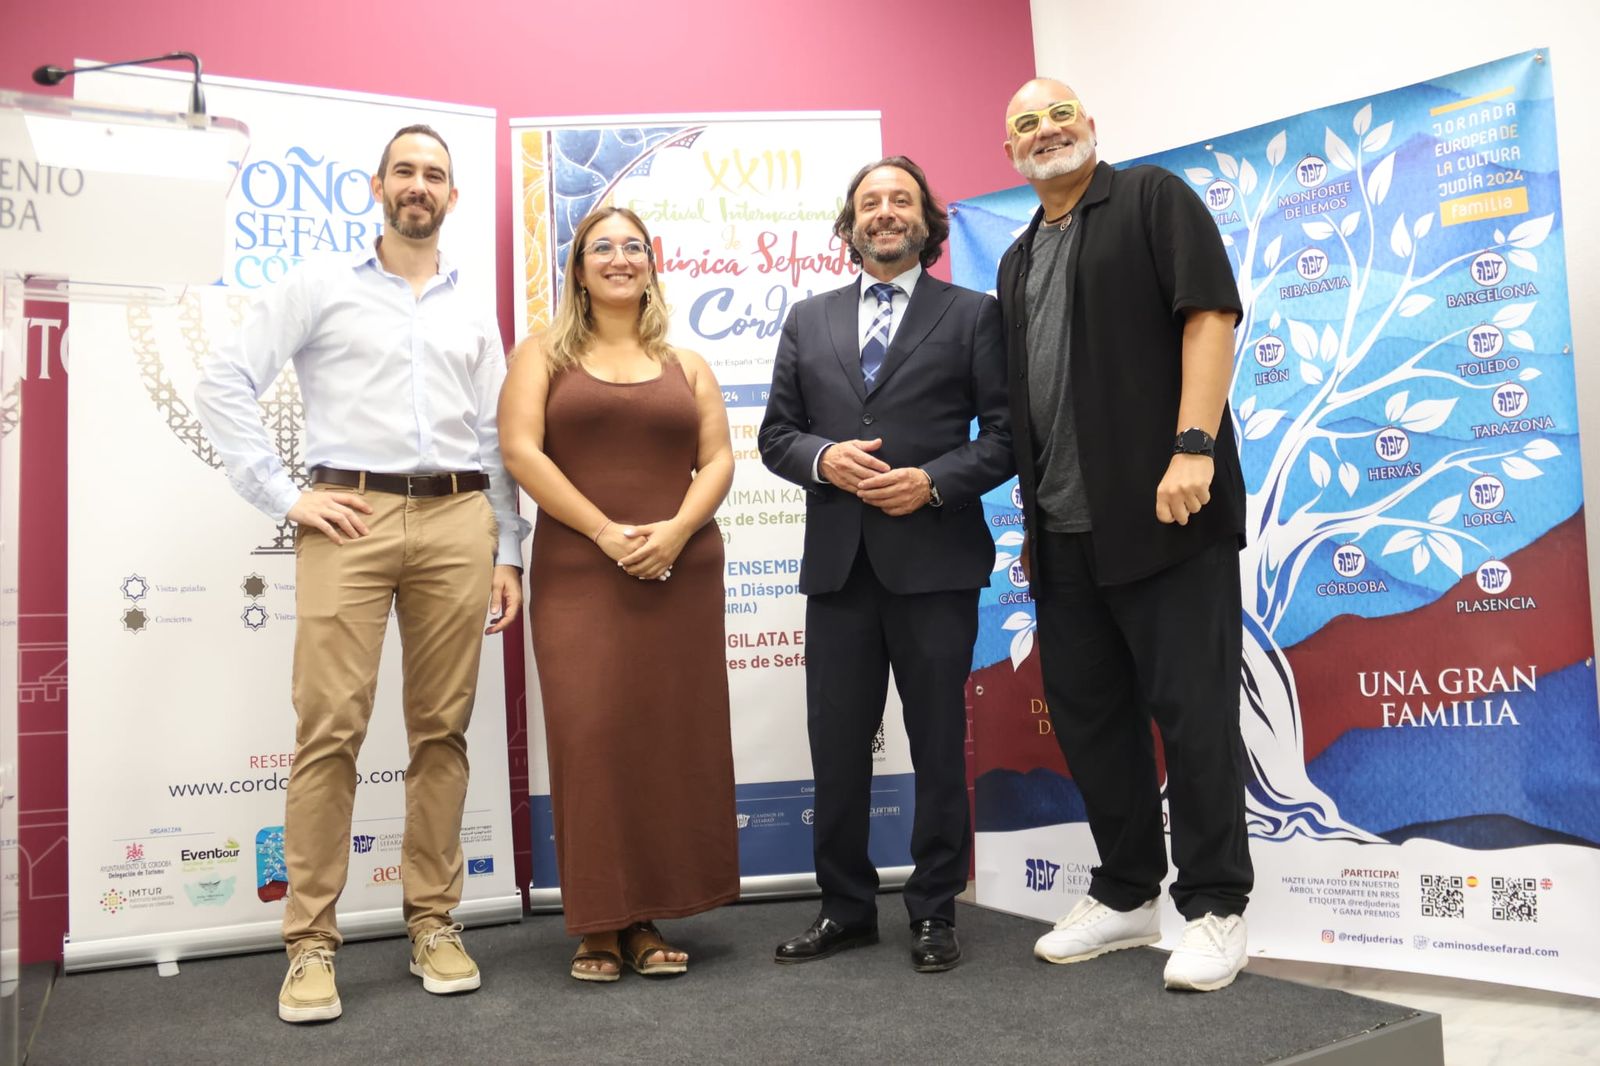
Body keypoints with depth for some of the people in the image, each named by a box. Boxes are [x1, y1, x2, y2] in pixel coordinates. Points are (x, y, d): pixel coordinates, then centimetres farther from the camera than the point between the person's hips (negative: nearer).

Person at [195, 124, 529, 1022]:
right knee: (330, 729, -6)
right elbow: (226, 384, 4)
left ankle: (434, 923, 15)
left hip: (457, 520, 3)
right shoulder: (321, 287, 10)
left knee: (443, 729, 4)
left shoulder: (474, 311, 18)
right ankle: (312, 943, 5)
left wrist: (510, 553, 8)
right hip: (351, 517, -2)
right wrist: (284, 497, -4)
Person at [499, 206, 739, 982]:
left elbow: (717, 458, 7)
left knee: (673, 737, 2)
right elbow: (520, 450, -4)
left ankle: (649, 917, 13)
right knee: (590, 736, -5)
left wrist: (675, 530, -11)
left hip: (679, 574, 2)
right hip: (578, 575, -2)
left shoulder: (685, 364, 16)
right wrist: (606, 531, -13)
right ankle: (598, 923, 6)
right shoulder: (544, 355, 9)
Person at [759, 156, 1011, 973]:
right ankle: (846, 907, 23)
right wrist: (822, 459, -8)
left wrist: (933, 482, -15)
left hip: (935, 560, -3)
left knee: (938, 743, 6)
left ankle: (934, 912, 20)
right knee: (836, 744, 7)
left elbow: (1005, 432, -1)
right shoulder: (808, 321, 15)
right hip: (837, 562, 3)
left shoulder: (972, 315, 5)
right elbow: (776, 434, 12)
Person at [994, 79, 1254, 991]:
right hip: (1066, 529, 7)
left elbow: (1211, 313, -9)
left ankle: (1215, 908, 10)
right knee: (1086, 710, 9)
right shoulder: (1019, 260, 22)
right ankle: (1127, 895, 23)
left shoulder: (1154, 199, 4)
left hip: (1166, 508, -7)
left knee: (1193, 708, -3)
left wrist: (1194, 447, -21)